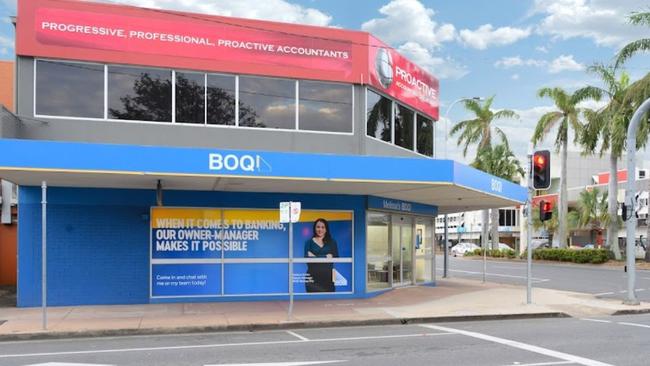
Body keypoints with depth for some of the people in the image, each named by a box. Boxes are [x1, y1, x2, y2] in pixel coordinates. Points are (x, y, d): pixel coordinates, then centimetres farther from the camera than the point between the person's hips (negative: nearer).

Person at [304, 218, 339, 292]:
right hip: (313, 277, -1)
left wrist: (315, 257, -8)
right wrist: (326, 257, -10)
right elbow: (307, 259, -5)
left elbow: (336, 258, -3)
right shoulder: (309, 242, 7)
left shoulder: (332, 242, 10)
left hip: (328, 277, 1)